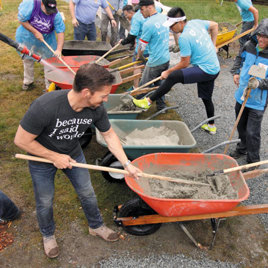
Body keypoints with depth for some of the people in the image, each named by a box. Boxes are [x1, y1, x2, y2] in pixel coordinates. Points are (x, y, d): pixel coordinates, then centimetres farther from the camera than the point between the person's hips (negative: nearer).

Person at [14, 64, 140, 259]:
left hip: (73, 154, 4)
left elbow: (109, 135, -7)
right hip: (42, 158, -3)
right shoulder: (45, 106, -40)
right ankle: (48, 235, 44)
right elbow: (21, 140, -28)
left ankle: (96, 226, 44)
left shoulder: (96, 109, -25)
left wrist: (127, 164, -8)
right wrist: (55, 157, -22)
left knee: (87, 193, 16)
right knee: (45, 202, 14)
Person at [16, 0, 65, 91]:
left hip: (46, 39, 0)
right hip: (27, 37, 1)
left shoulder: (56, 15, -25)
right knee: (28, 60, 16)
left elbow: (61, 32, -23)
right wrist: (35, 32, -26)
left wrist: (59, 50, -33)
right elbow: (22, 20, -20)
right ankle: (28, 82, 37)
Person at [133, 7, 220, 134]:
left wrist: (168, 72, -3)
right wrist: (212, 46, 22)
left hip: (205, 70, -9)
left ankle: (148, 101, -15)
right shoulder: (196, 22, 5)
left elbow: (185, 63, -14)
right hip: (215, 69, 9)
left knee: (173, 77, -21)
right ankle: (211, 126, 39)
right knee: (206, 98, 23)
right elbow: (214, 25, 20)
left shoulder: (184, 38, -19)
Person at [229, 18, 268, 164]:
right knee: (241, 126, 22)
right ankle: (242, 148, 47)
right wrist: (236, 72, 1)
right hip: (242, 95, 5)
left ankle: (253, 161, 21)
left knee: (252, 132, 1)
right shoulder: (249, 46, -5)